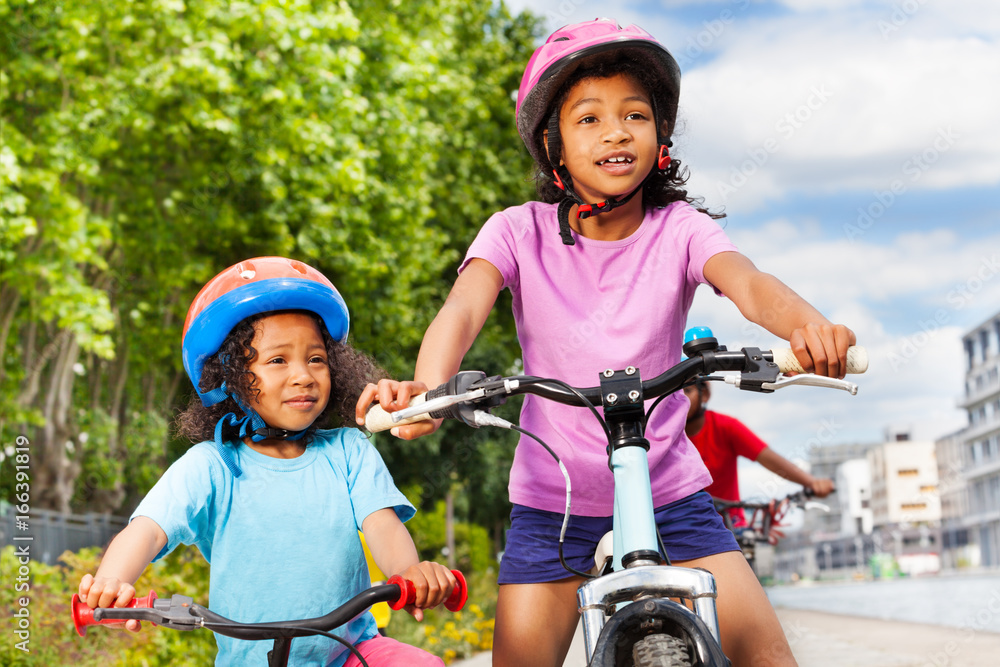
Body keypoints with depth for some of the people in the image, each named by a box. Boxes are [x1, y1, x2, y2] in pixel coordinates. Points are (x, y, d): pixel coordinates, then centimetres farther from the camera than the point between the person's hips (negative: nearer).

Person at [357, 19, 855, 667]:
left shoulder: (680, 229, -7)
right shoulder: (520, 232, -8)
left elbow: (748, 283, -26)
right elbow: (464, 306, -25)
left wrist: (807, 324, -50)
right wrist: (427, 386, -47)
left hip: (670, 489, 0)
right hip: (553, 495, 0)